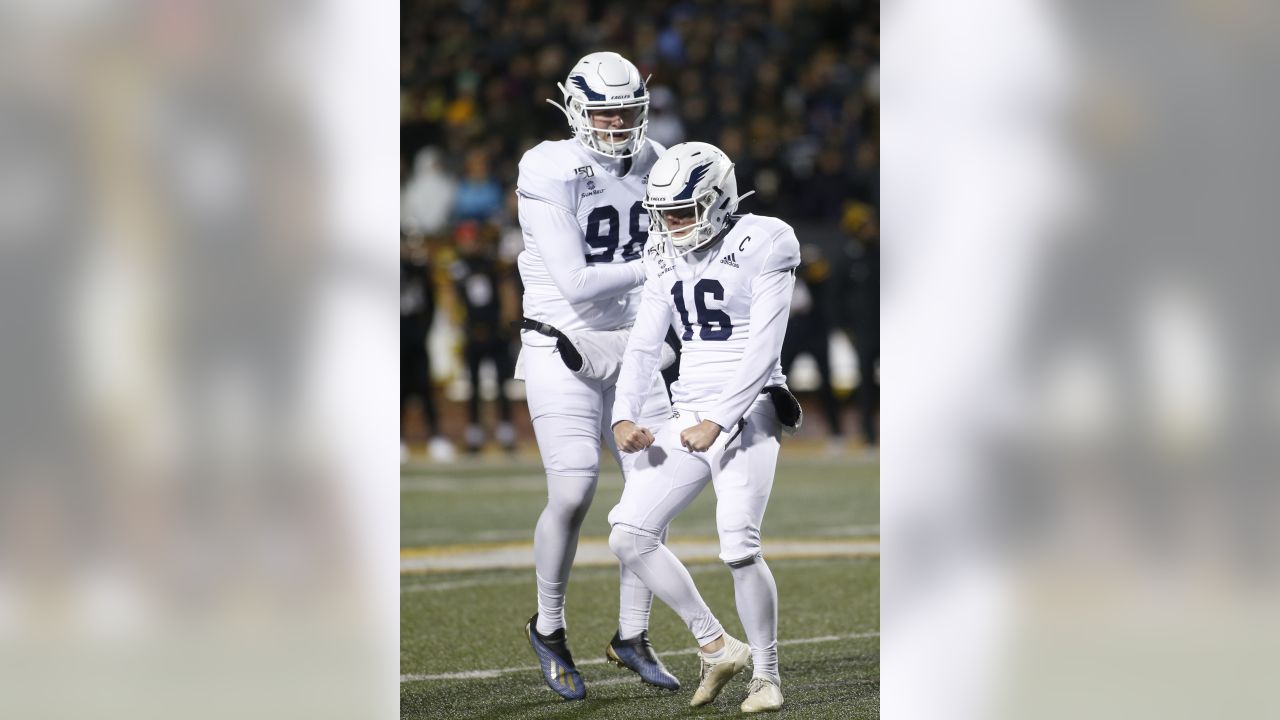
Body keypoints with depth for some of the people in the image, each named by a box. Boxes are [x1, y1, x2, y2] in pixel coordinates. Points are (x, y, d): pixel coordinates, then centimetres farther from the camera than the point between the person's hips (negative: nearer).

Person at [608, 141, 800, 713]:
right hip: (690, 418, 7)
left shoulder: (762, 246, -10)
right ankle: (717, 647, 10)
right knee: (628, 536, -2)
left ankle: (767, 674, 2)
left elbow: (763, 350, -15)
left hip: (746, 414, -7)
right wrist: (625, 415, -4)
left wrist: (717, 422, -21)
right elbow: (643, 344, 11)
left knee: (739, 548, -18)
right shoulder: (669, 257, 11)